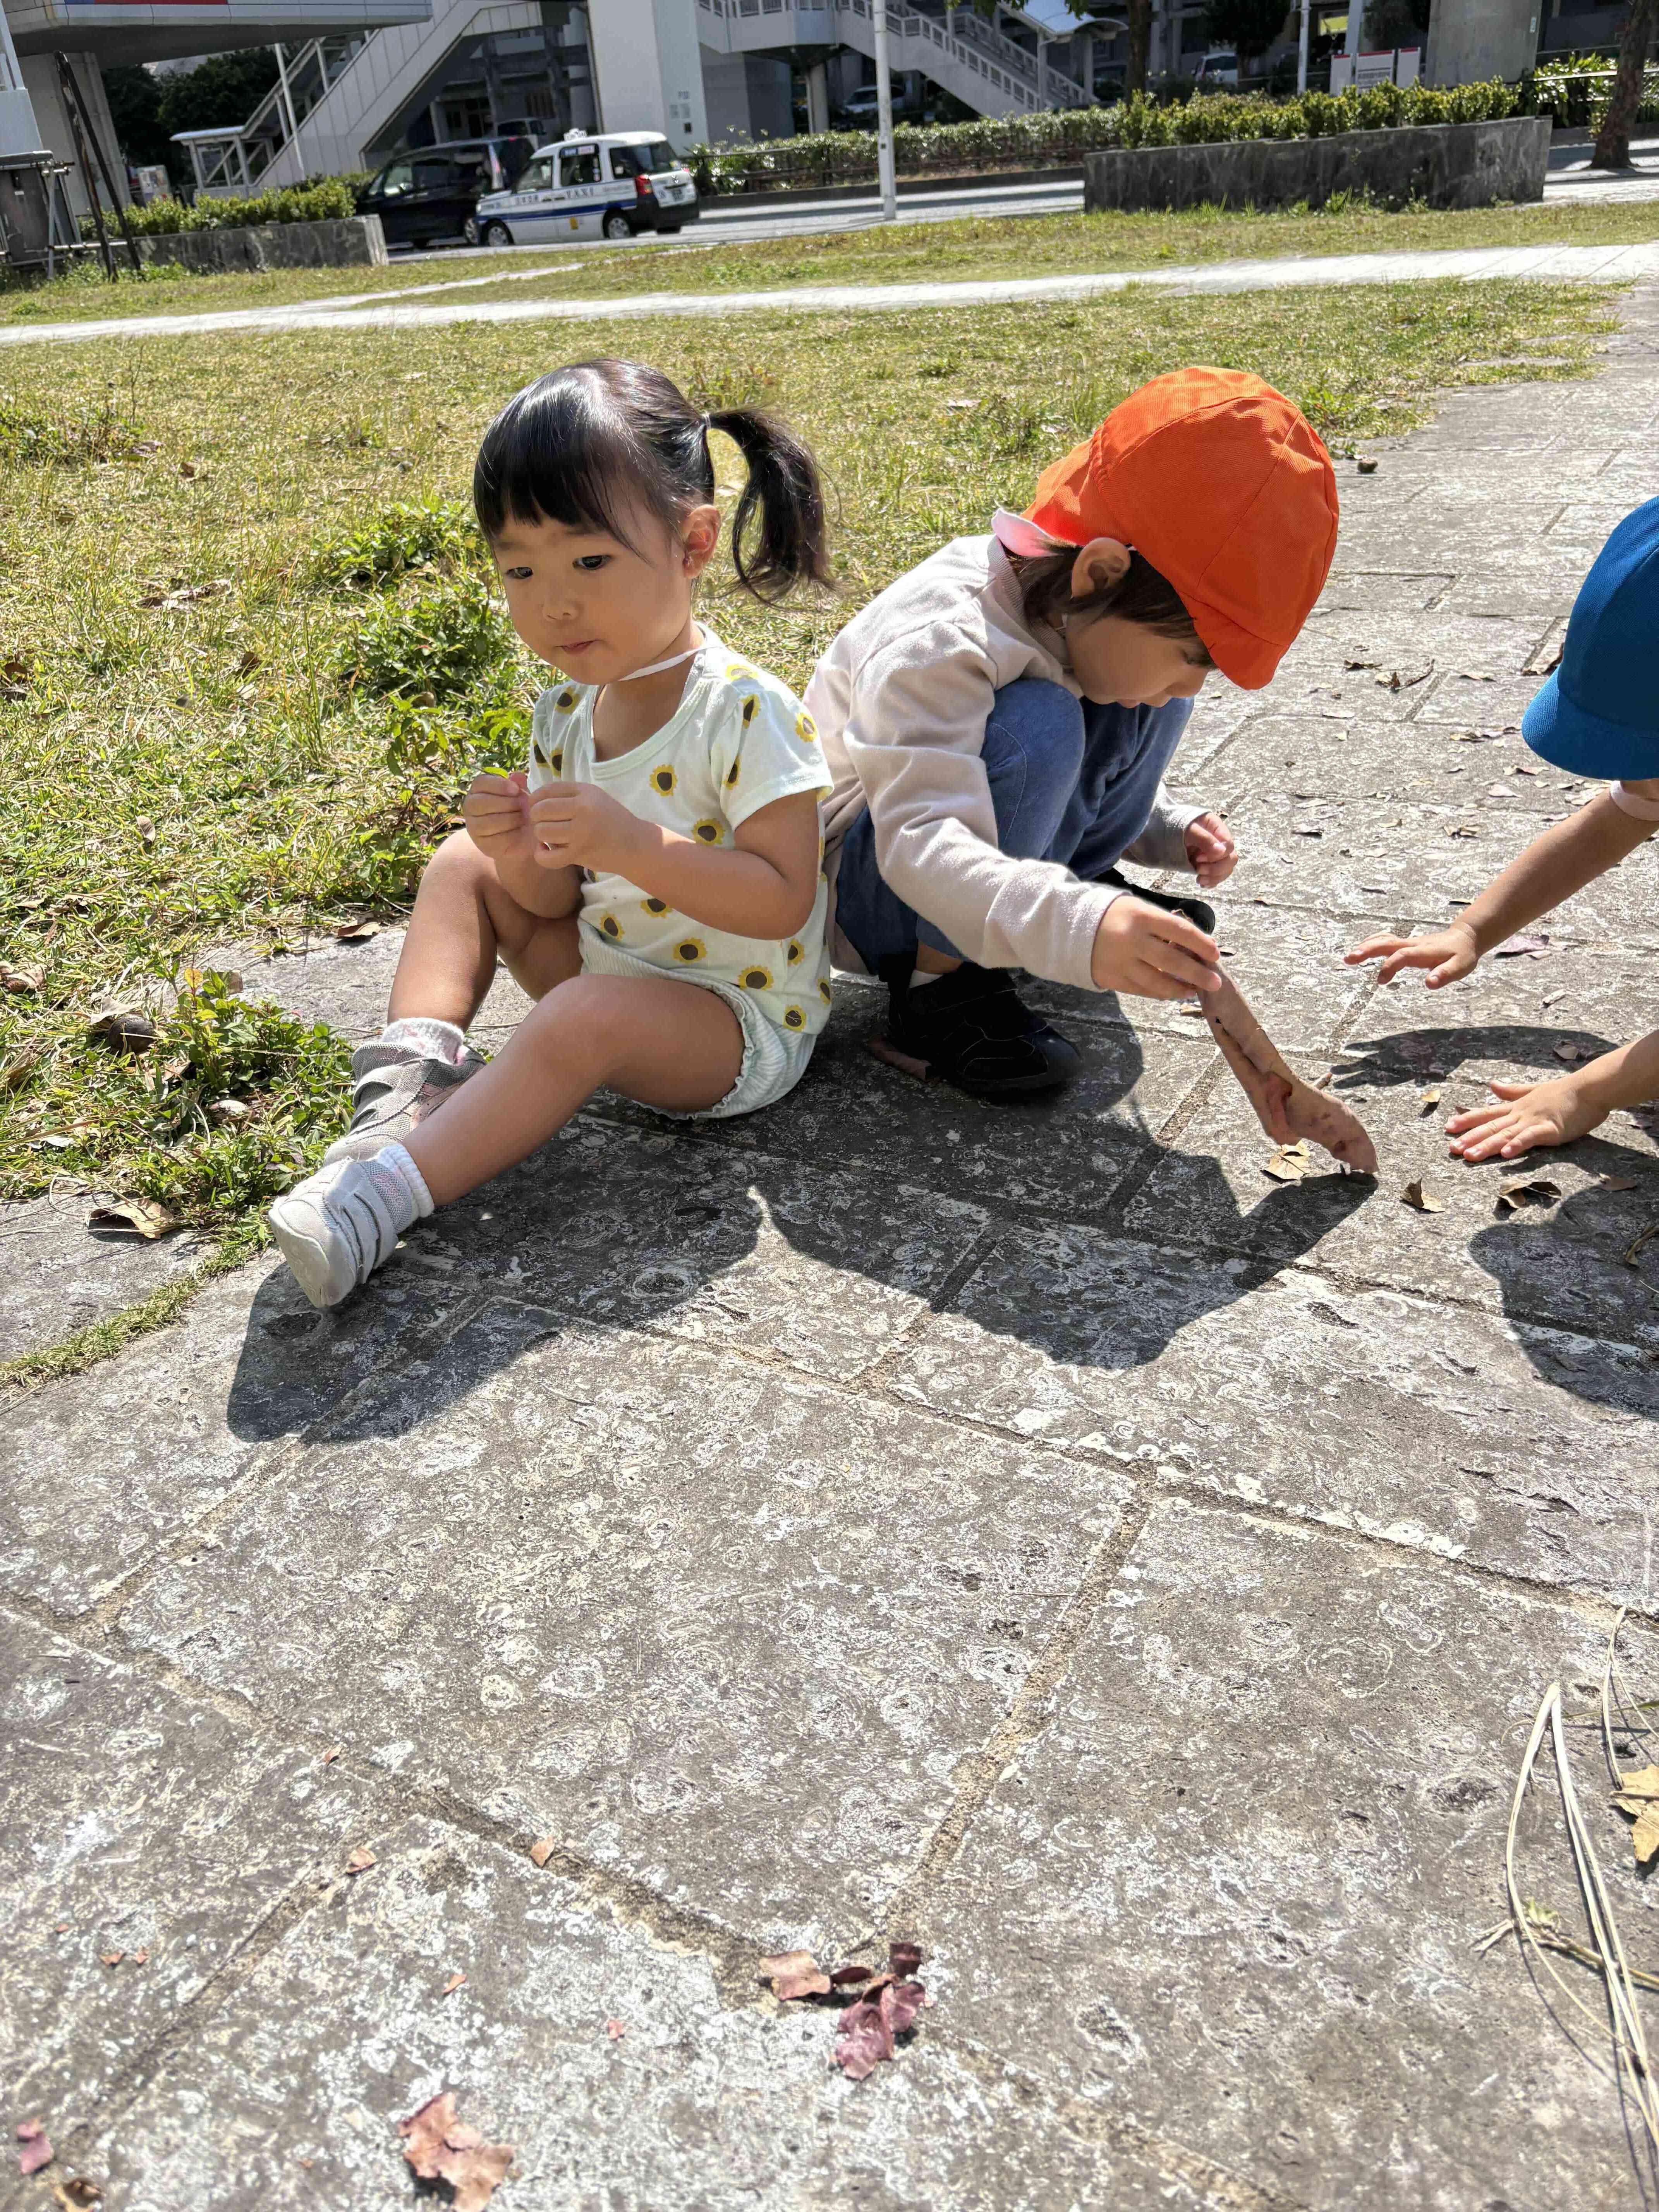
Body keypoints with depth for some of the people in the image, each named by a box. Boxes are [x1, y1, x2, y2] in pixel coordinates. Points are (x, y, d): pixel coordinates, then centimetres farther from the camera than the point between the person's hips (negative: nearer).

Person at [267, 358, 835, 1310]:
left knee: (587, 1014, -36)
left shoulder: (746, 711, -21)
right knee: (465, 864, 6)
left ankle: (388, 1192, -31)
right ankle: (418, 1068, -10)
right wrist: (523, 857, -21)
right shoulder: (566, 715, 1)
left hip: (746, 1025, -8)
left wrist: (635, 845, -35)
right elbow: (557, 902, 3)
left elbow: (783, 900, -26)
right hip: (612, 969, 8)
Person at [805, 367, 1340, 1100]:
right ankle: (937, 982, -21)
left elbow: (1076, 783, 15)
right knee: (1035, 726, -34)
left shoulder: (1078, 619, -4)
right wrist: (1075, 930, -60)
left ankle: (1083, 883, 10)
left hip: (988, 858, 8)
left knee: (1145, 701, -6)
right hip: (864, 883, -7)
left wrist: (1174, 830, -2)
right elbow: (919, 845, -46)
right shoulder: (940, 641, -32)